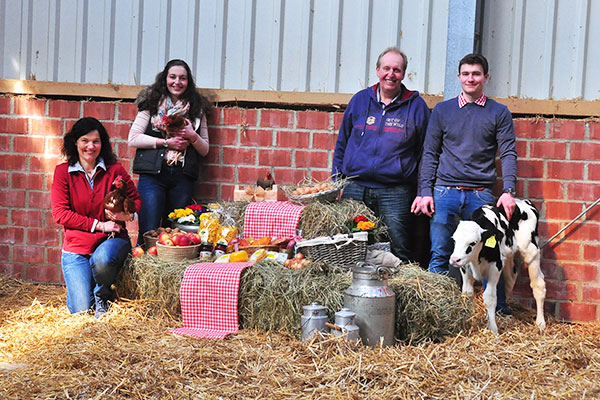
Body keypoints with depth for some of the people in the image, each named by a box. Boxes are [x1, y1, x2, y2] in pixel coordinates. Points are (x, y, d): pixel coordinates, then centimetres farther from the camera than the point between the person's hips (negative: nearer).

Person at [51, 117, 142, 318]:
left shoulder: (115, 170, 2)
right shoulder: (63, 172, 0)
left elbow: (135, 199, 13)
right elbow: (60, 213, -6)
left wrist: (128, 214, -13)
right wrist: (99, 225, -13)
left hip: (111, 240, 0)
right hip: (76, 246, 0)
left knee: (102, 259, -38)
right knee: (81, 310, -12)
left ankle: (102, 296, -3)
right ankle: (83, 290, 28)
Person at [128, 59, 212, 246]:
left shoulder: (196, 108, 15)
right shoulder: (152, 103, 8)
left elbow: (205, 150, 17)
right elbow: (133, 138, 1)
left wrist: (193, 136, -4)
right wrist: (166, 142, -6)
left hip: (183, 178, 3)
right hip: (153, 175, -2)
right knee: (148, 232, -8)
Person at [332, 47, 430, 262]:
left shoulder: (416, 106, 5)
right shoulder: (360, 100, 11)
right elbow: (342, 144, 18)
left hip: (395, 193, -2)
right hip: (354, 189, 2)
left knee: (398, 254, -5)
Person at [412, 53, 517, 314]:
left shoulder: (499, 113, 8)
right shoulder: (442, 111, 11)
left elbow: (508, 154, 3)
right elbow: (430, 154, 11)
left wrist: (508, 191, -11)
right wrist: (425, 192, 0)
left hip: (481, 194, -1)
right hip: (445, 192, 1)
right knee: (440, 255, -1)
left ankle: (501, 312, 9)